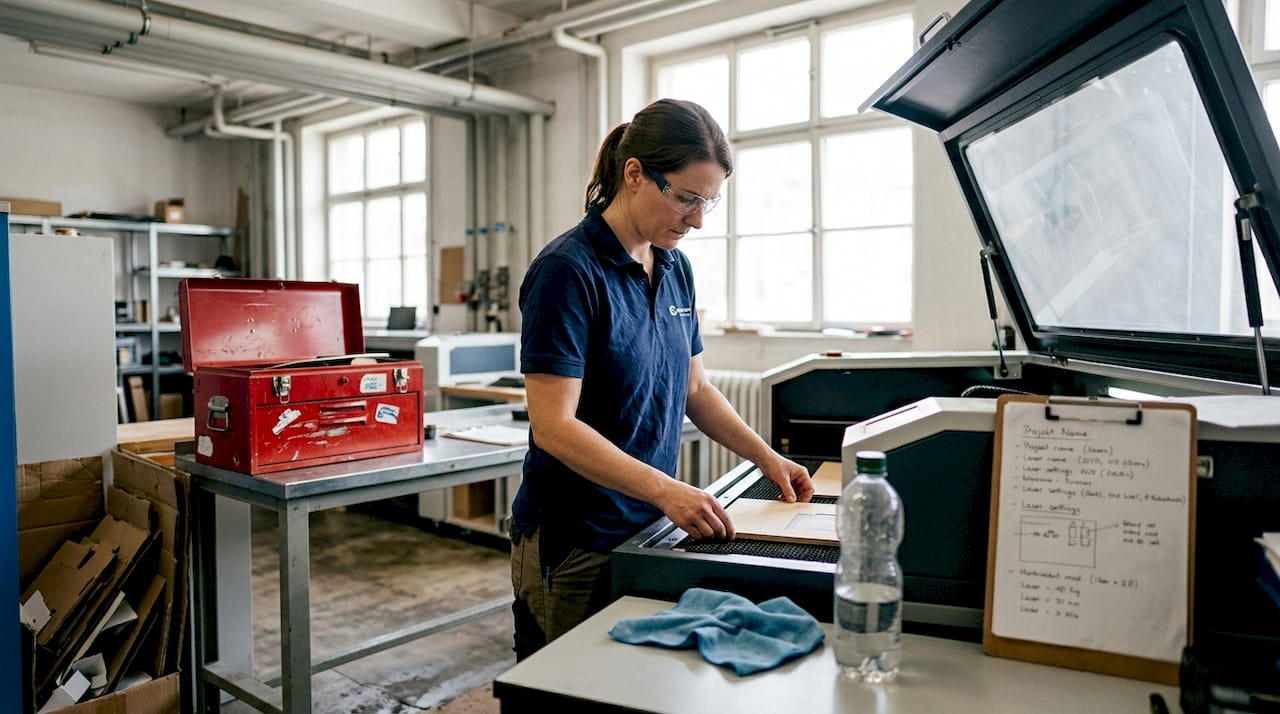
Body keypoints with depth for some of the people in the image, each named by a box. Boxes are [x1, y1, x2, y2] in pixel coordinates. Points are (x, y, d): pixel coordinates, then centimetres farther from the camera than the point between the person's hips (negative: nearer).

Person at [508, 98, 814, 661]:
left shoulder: (675, 269, 6)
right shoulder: (568, 271, -18)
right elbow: (553, 424, -23)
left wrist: (765, 456, 6)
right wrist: (665, 489, -30)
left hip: (650, 530, 7)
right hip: (575, 545, -7)